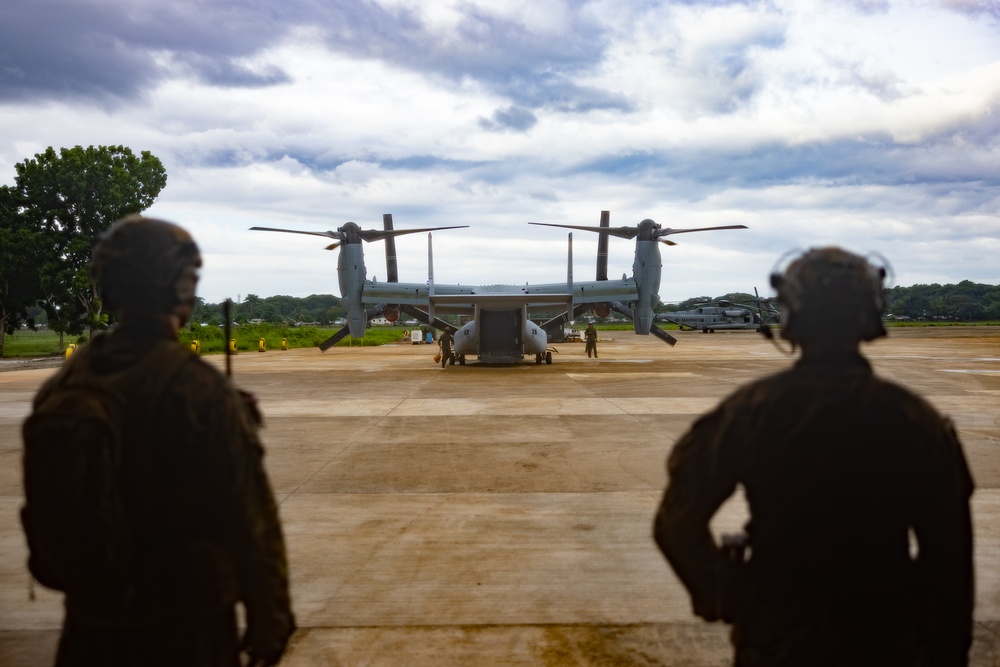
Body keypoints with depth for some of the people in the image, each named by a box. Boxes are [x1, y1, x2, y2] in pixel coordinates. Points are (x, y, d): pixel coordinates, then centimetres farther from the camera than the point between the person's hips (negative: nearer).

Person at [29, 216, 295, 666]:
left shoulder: (61, 388, -3)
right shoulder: (201, 392, -22)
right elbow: (248, 517, -19)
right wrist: (269, 618, -9)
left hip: (90, 620, 5)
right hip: (185, 624, -4)